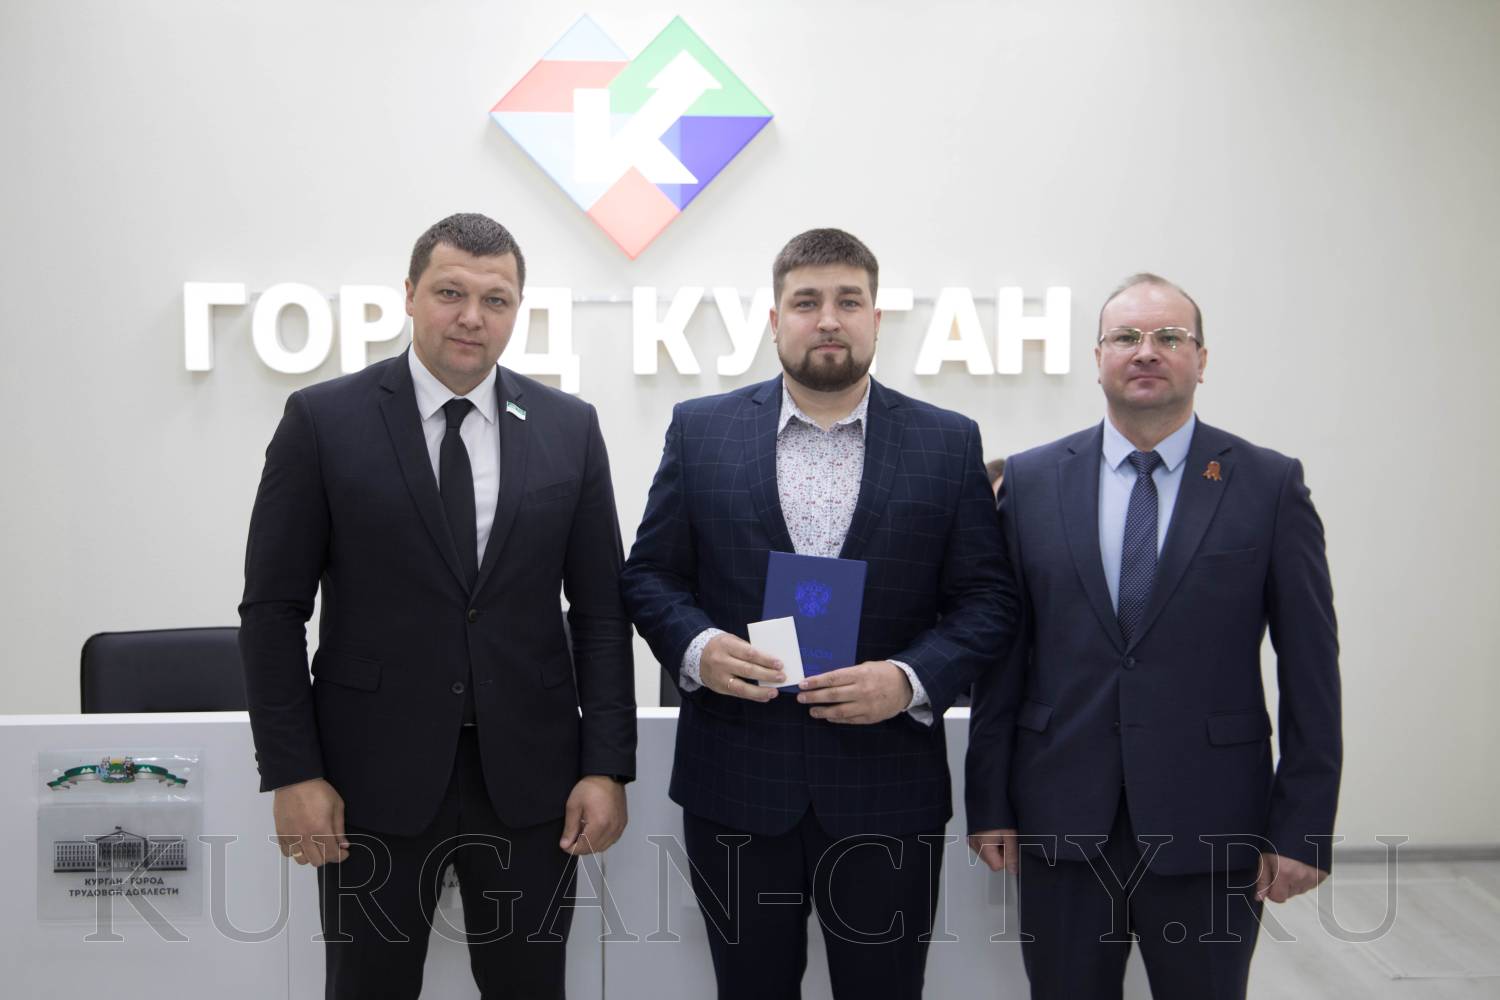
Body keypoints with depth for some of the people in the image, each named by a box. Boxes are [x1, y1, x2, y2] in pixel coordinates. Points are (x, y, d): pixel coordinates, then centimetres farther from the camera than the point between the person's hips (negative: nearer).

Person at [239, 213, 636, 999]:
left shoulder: (569, 427, 3)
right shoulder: (324, 420, -4)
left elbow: (601, 609, 4)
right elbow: (273, 608, -3)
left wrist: (607, 766, -2)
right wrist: (292, 773, -7)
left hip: (528, 777, 2)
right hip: (374, 777, -1)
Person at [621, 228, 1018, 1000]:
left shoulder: (948, 442, 2)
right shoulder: (700, 430, 3)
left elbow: (987, 596, 1)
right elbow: (649, 574, 6)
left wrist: (911, 678, -16)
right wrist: (696, 648, -14)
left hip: (886, 789, 0)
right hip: (736, 784, 1)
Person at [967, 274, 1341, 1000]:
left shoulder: (1271, 484, -1)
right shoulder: (1032, 479, 3)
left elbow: (1310, 667, -1)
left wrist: (1303, 828, -4)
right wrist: (989, 802, 3)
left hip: (1209, 828, -1)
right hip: (1061, 822, 1)